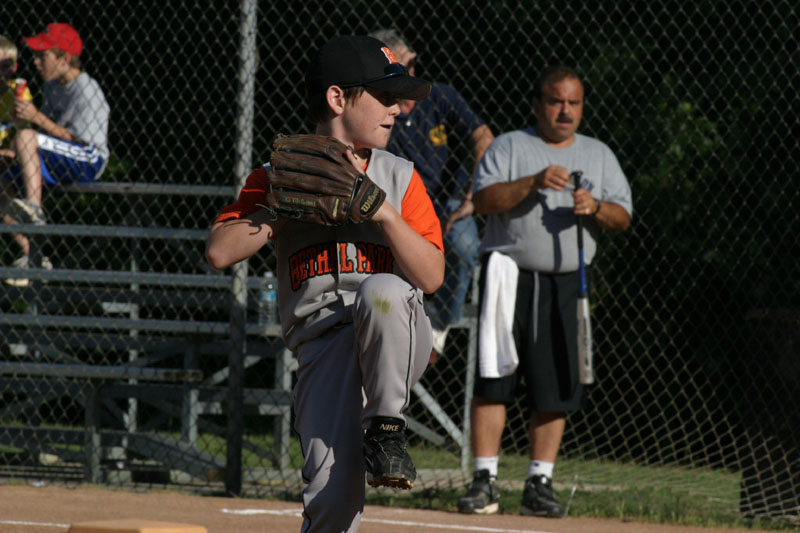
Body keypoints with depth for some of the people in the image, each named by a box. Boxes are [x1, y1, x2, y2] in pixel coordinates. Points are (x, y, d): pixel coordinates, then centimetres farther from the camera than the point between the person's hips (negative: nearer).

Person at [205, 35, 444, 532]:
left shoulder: (400, 177, 12)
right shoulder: (278, 177, 8)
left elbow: (431, 276, 2)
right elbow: (220, 251, -6)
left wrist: (384, 212, -10)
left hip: (396, 332, 1)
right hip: (323, 338, -1)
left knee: (381, 290, -36)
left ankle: (387, 432, -19)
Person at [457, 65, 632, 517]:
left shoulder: (599, 155, 16)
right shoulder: (510, 147, 7)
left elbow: (623, 218, 9)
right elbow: (484, 199, -8)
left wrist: (595, 207, -12)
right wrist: (534, 183, -20)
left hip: (567, 283, 3)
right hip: (510, 275, -3)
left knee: (557, 387, 0)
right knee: (493, 379, -8)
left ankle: (540, 483, 7)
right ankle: (485, 480, -6)